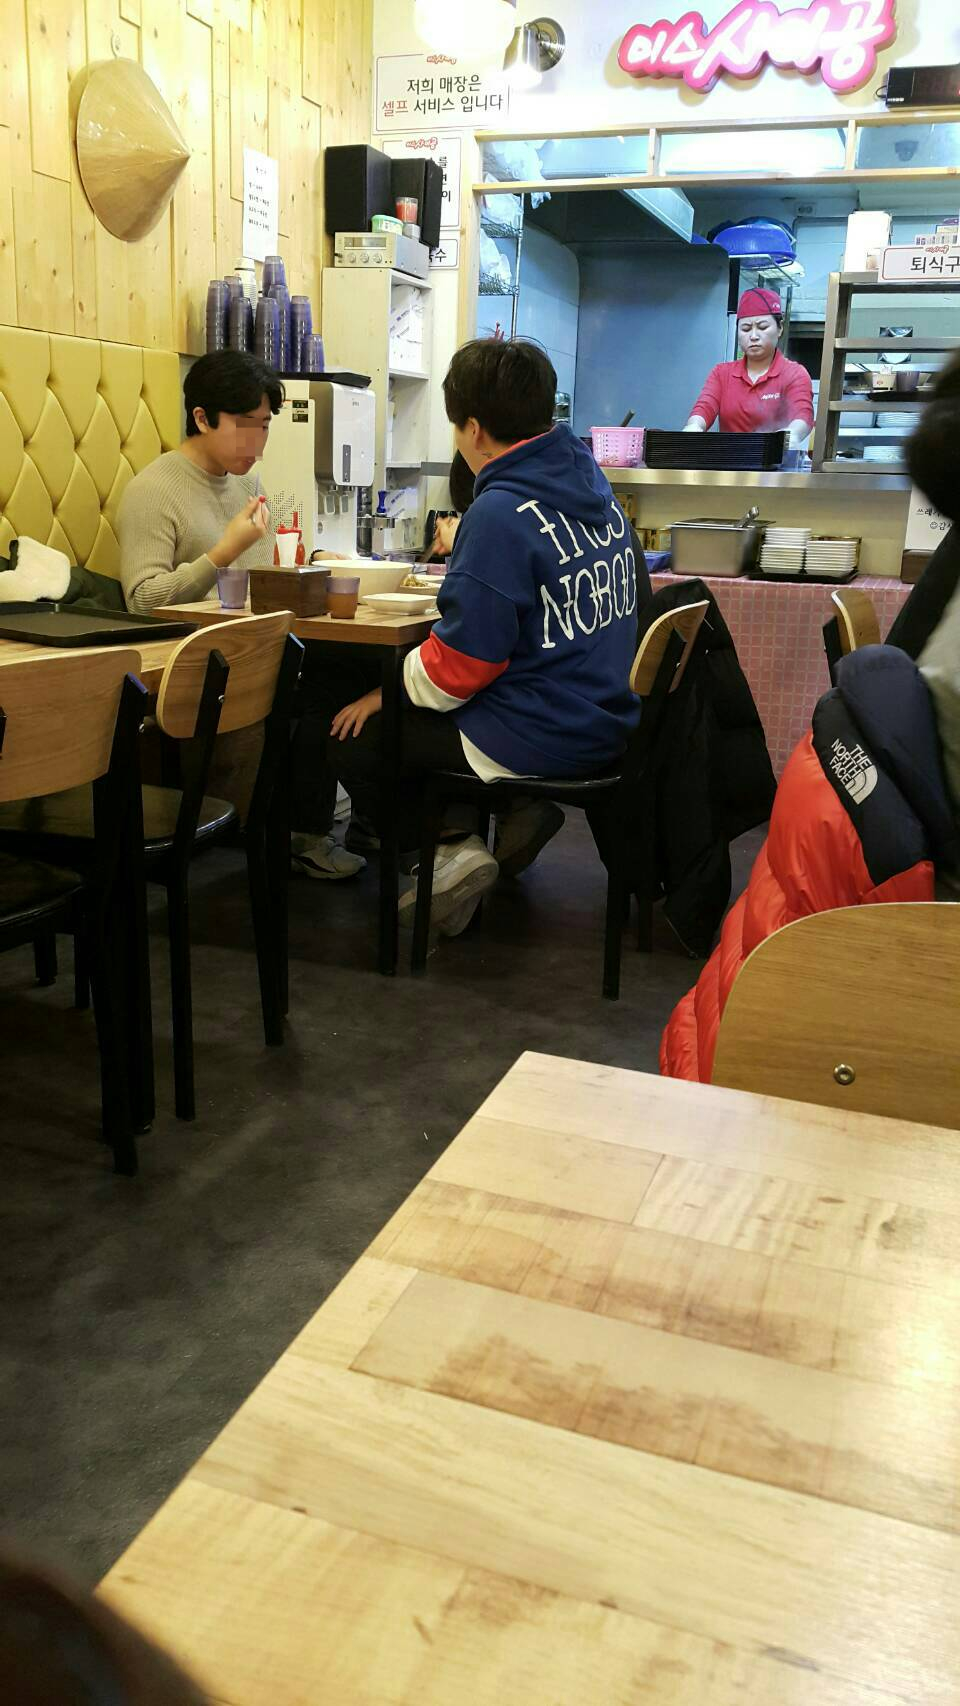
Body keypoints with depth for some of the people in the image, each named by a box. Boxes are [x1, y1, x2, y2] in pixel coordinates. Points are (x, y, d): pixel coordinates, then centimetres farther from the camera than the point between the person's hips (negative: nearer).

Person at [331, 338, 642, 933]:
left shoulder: (502, 514, -22)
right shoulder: (592, 480, 4)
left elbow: (459, 664, -20)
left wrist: (381, 697, -5)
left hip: (541, 738, -9)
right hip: (607, 721, 9)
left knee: (352, 737, 6)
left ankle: (448, 849, -3)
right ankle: (514, 810, 11)